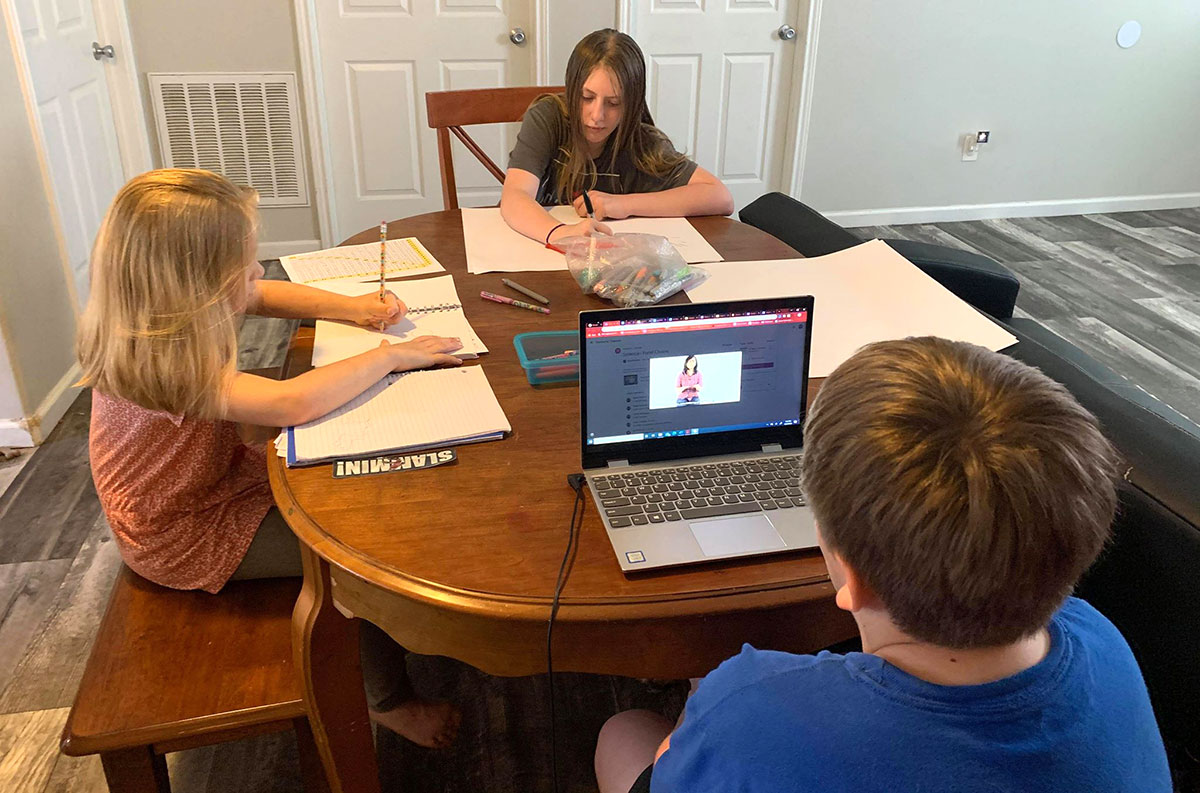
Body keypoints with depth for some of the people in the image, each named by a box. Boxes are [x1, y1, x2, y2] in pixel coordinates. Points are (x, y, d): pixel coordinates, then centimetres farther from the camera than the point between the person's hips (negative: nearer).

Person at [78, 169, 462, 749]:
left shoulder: (163, 313, -10)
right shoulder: (158, 363, -37)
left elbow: (264, 296, 5)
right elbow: (293, 402, -46)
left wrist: (350, 307, -10)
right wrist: (392, 355, -33)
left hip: (218, 478, 9)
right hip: (189, 535, -9)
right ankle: (389, 700, 11)